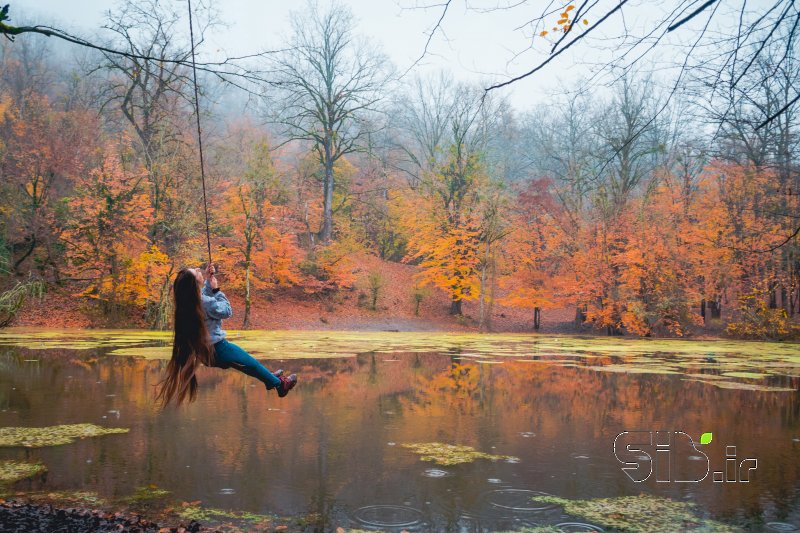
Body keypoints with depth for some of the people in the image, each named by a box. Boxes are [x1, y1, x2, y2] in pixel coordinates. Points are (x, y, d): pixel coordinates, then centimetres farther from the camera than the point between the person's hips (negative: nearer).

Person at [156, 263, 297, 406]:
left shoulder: (186, 298, -8)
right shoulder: (205, 303, -31)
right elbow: (227, 311, -15)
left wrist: (208, 280, 1)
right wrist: (216, 290, -12)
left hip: (202, 348, 8)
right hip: (215, 351, -8)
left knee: (248, 359, 29)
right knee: (252, 363, 14)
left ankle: (270, 378, 46)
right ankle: (280, 384, 32)